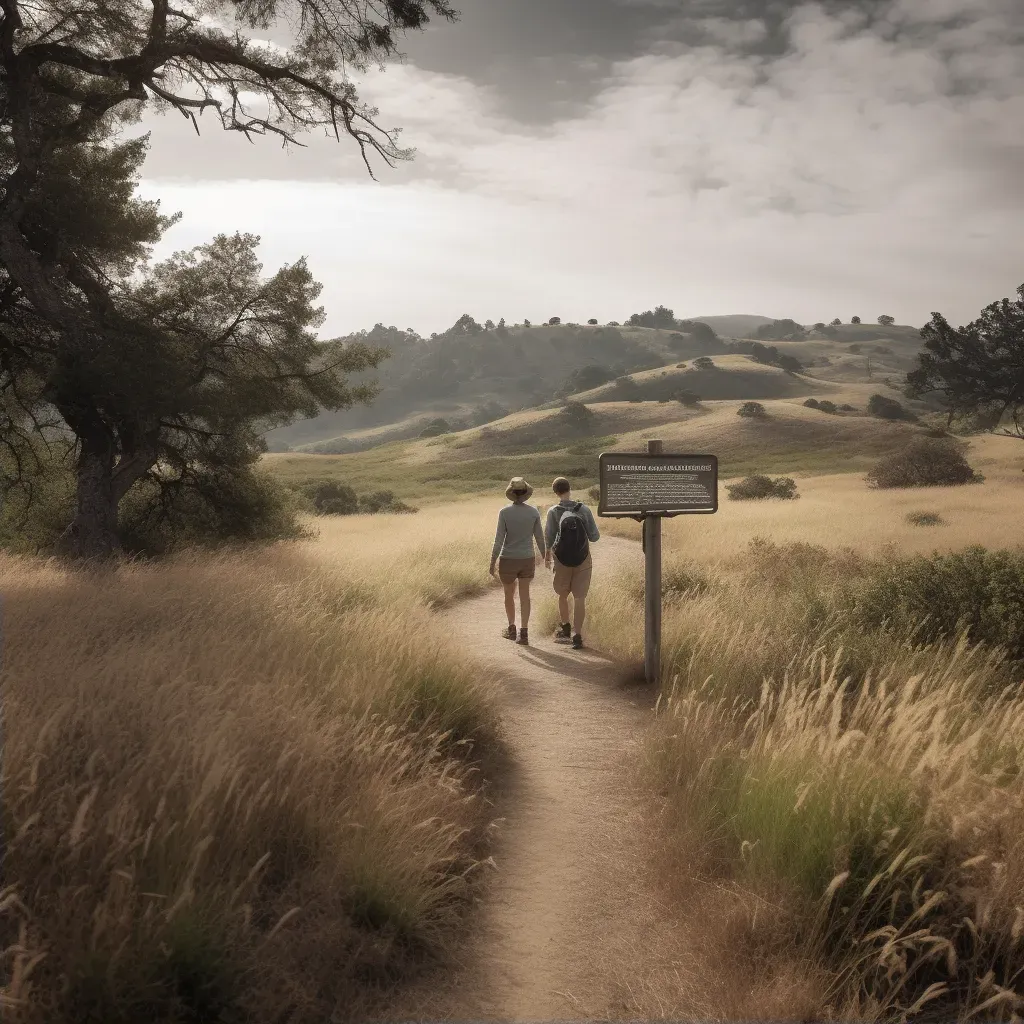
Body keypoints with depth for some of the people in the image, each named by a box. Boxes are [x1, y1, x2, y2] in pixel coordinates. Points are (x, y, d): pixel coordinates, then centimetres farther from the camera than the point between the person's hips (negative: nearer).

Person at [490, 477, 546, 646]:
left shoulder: (504, 512, -14)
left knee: (509, 594, 17)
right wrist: (544, 556, 16)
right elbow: (539, 537, 0)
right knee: (525, 595, 8)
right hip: (527, 560, 2)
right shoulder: (534, 511, -7)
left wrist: (492, 562, -4)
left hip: (508, 560, -2)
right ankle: (524, 633, 3)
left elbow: (499, 539, -13)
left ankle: (511, 629, 29)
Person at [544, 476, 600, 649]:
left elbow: (549, 538, -8)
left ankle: (565, 627, 33)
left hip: (562, 560, 0)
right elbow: (594, 537, -5)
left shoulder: (553, 512, -10)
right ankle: (577, 635, -1)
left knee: (562, 595, 20)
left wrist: (547, 554, 10)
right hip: (583, 559, 0)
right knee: (580, 598, 3)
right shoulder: (584, 510, -7)